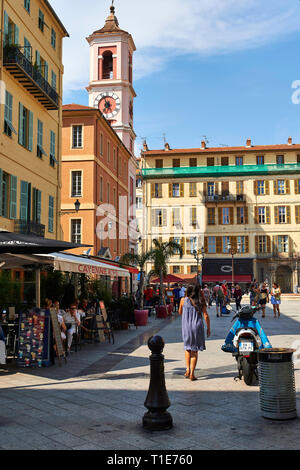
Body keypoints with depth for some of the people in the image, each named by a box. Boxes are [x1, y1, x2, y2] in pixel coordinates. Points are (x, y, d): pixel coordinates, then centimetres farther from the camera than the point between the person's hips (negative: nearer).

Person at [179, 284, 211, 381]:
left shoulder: (185, 300, 1)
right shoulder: (201, 302, 2)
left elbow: (180, 312, 18)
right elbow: (206, 316, -1)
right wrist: (208, 329, 8)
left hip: (186, 327, 0)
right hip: (197, 327, 0)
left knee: (187, 348, 20)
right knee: (195, 351, 8)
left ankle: (188, 370, 8)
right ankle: (192, 373, 3)